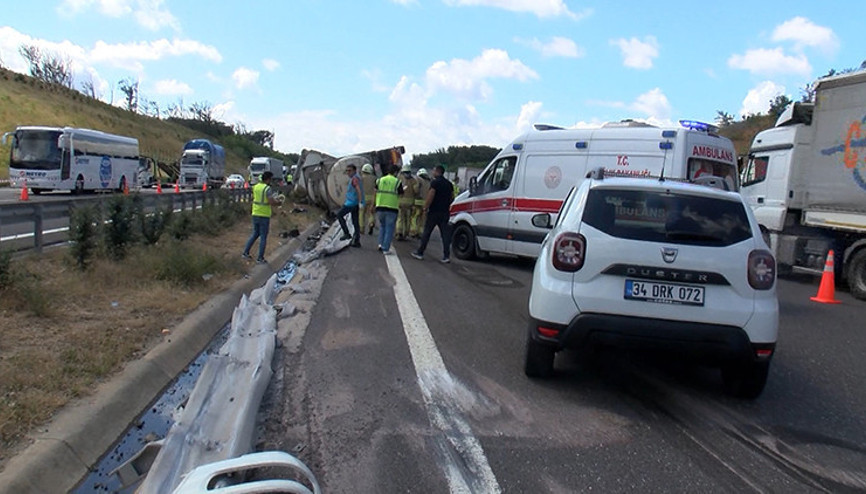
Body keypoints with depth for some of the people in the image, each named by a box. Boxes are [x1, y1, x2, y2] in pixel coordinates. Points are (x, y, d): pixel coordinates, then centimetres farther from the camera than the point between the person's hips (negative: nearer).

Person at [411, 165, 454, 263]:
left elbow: (430, 196, -17)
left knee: (426, 232, 4)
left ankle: (420, 253, 10)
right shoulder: (448, 183, 13)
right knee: (445, 234, 3)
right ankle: (446, 256, -2)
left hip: (434, 212, -6)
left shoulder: (435, 182, -10)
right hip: (445, 212, 6)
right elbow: (452, 197, 17)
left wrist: (425, 207, -8)